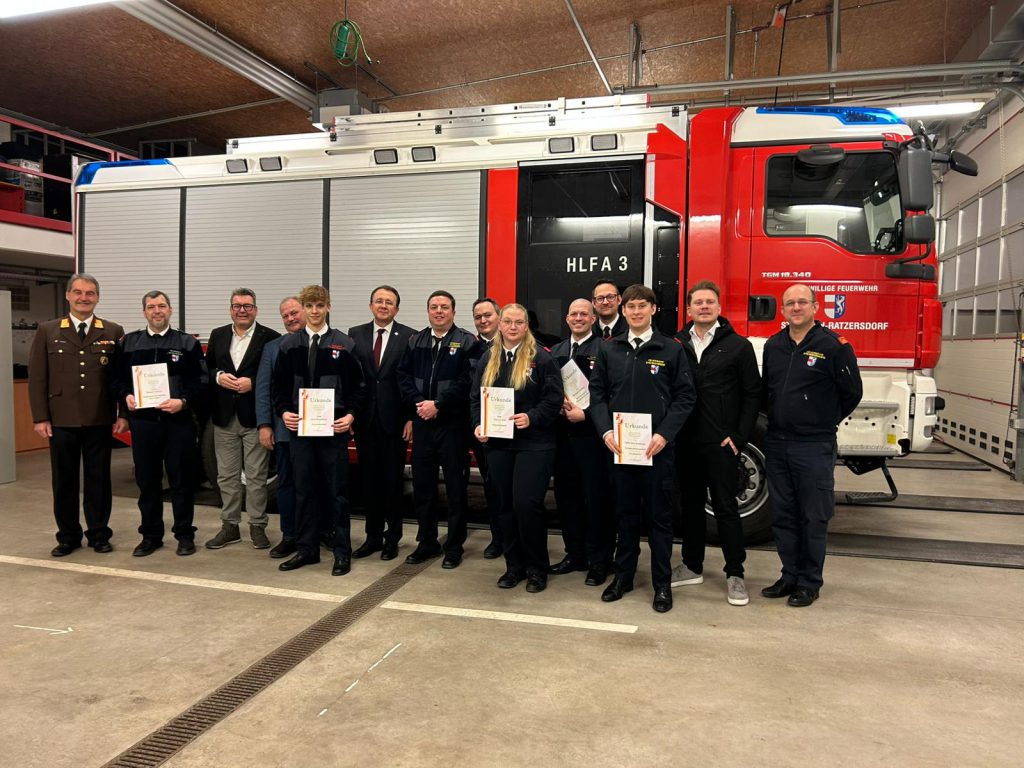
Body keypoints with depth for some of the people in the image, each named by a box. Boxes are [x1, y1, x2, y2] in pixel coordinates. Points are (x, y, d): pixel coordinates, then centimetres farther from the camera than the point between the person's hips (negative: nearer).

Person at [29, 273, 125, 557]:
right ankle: (68, 536, 22)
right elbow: (37, 377, 3)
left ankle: (98, 534, 20)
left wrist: (123, 413, -2)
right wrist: (40, 417, -3)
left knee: (98, 479, 7)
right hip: (61, 420, 1)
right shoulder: (47, 331, 5)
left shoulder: (113, 332, 4)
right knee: (63, 480, 9)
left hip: (99, 420, 0)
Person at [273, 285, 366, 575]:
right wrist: (284, 412, -4)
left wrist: (351, 415, -10)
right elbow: (278, 385, 11)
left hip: (334, 428, -2)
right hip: (299, 426, 3)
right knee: (304, 489, 9)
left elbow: (358, 386, 2)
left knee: (337, 490, 3)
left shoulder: (344, 344, 1)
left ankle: (342, 551, 13)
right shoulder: (288, 345, 8)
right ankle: (306, 548, 21)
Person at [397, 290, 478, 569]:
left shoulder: (466, 342, -3)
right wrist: (418, 403, -9)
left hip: (452, 423, -4)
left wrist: (437, 404, -16)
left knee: (455, 486, 4)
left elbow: (467, 381, -12)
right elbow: (404, 376, 7)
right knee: (422, 485, 10)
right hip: (421, 422, 5)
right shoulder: (415, 341, 12)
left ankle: (454, 546, 16)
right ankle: (426, 542, 24)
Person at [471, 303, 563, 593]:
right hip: (497, 442, 5)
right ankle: (514, 565, 24)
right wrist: (478, 425, -2)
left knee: (527, 504, -9)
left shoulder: (541, 358, -4)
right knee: (505, 505, 10)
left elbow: (554, 398, -8)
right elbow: (475, 397, 12)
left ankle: (537, 568, 10)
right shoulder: (488, 359, 11)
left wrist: (531, 417, -20)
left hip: (533, 443, -5)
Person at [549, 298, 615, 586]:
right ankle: (575, 554, 25)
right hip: (562, 433, 6)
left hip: (591, 434, -6)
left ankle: (599, 561, 10)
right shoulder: (556, 351, 16)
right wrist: (558, 404, -5)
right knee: (566, 495, 11)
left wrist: (585, 414, -15)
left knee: (596, 497, -1)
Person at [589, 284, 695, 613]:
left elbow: (685, 397, -2)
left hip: (656, 446, -2)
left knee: (658, 514, 5)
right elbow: (597, 393, 6)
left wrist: (664, 434, -13)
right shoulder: (609, 349, 7)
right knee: (626, 512, 13)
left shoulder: (671, 349, 0)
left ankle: (662, 583, 17)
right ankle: (623, 575, 25)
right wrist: (606, 431, -7)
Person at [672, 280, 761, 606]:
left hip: (721, 444, -3)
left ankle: (735, 574, 14)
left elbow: (752, 394, -1)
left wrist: (739, 437, -7)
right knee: (690, 503, 13)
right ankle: (692, 566, 26)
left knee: (726, 507, 2)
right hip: (685, 442, 3)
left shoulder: (739, 346, -1)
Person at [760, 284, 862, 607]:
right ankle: (790, 575, 25)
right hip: (776, 444, 5)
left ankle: (809, 583, 17)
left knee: (813, 519, 5)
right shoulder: (773, 346, 9)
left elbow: (852, 392, -1)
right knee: (782, 516, 12)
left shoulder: (833, 345, -7)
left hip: (814, 447, -5)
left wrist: (824, 422, 6)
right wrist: (777, 421, 12)